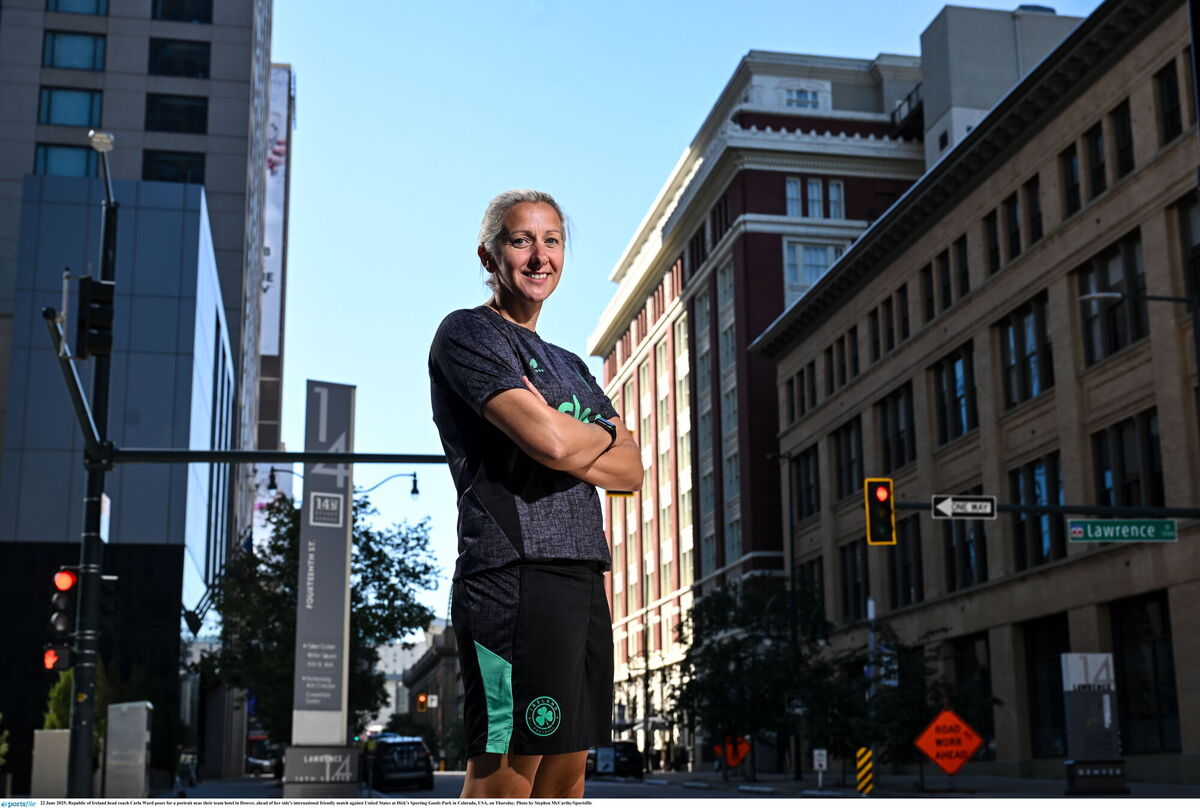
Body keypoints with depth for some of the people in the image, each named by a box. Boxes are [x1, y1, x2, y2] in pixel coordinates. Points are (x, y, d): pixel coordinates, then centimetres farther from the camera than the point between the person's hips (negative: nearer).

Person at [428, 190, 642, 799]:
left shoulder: (568, 365, 25)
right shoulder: (467, 333, 0)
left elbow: (632, 471, 13)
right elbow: (550, 439, -15)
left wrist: (571, 448, -6)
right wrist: (604, 435, 6)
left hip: (583, 578, 9)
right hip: (516, 572, -8)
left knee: (565, 774, 9)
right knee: (501, 776, -9)